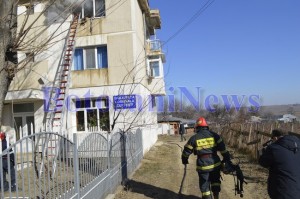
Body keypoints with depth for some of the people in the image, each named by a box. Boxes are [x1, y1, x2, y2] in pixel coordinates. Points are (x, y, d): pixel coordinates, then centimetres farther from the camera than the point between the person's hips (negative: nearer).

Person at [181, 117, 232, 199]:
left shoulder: (194, 138, -3)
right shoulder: (214, 135, 2)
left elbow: (186, 151, 5)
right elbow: (223, 148, 1)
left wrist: (184, 159, 23)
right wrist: (227, 159, 10)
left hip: (203, 165, -3)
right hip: (215, 163, 3)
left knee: (205, 186, 12)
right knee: (215, 181, 27)